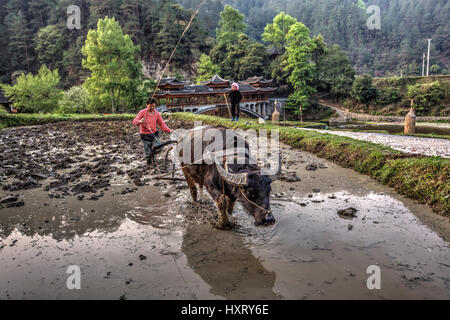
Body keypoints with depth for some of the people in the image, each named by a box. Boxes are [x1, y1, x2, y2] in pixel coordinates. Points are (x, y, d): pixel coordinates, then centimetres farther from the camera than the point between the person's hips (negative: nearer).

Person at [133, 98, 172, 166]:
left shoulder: (156, 113, 3)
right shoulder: (142, 112, -7)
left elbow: (162, 124, 5)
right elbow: (134, 121, -17)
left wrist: (169, 130, -9)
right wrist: (140, 121, -40)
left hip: (154, 134, 3)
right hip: (145, 135, -3)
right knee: (148, 154, -3)